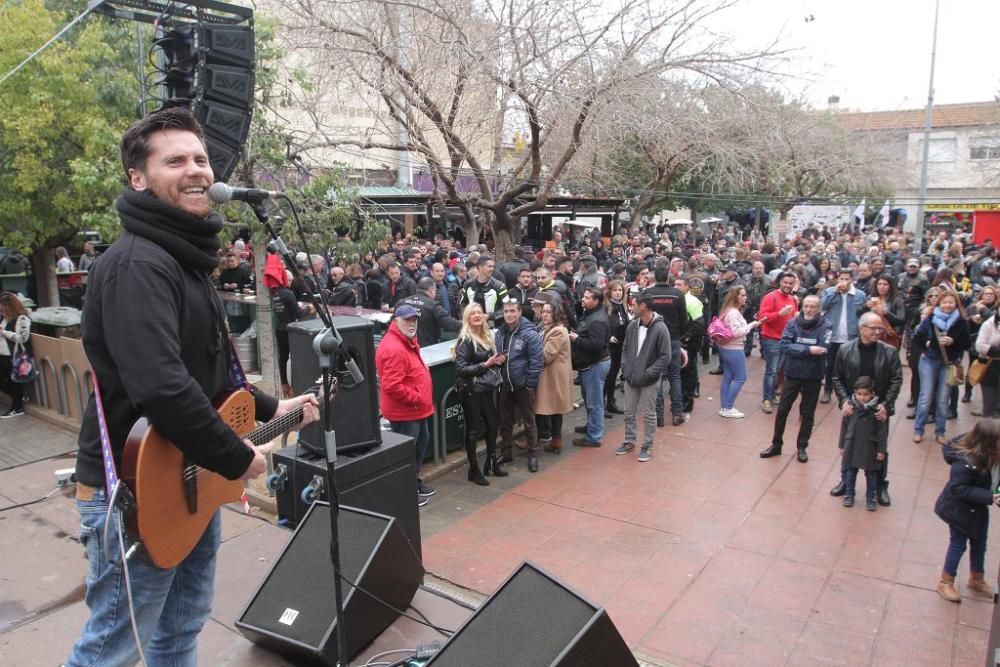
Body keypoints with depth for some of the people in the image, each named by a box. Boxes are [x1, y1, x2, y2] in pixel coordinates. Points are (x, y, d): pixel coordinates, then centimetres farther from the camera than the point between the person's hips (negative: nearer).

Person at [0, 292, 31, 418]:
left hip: (15, 358, -9)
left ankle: (17, 408, 20)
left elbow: (23, 337, -26)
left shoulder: (21, 318, -17)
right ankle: (19, 398, 35)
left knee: (14, 382, 5)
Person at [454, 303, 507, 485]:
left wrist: (499, 361, 0)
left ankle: (491, 462, 32)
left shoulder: (488, 336, 9)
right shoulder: (465, 340, -13)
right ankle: (473, 470, 14)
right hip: (472, 391, -7)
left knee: (492, 424, 14)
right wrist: (484, 365, -21)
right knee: (474, 430, 3)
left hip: (489, 388, 7)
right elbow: (461, 369, -19)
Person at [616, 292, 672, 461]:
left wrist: (647, 374, -17)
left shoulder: (660, 329, -16)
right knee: (629, 413, 15)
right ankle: (629, 441, 32)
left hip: (649, 380, -5)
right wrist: (625, 367, 1)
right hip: (630, 378, 5)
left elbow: (665, 357, -14)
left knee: (648, 414, 7)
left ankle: (647, 446, 20)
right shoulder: (632, 325, 1)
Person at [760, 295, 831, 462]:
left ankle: (802, 447, 27)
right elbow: (785, 346, -15)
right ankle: (776, 444, 23)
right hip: (793, 374, 2)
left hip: (813, 376, -1)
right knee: (782, 410, 8)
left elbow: (824, 349, -20)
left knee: (808, 414, 12)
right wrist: (808, 350, -25)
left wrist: (798, 350, -16)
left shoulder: (825, 325, -9)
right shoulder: (793, 323, -4)